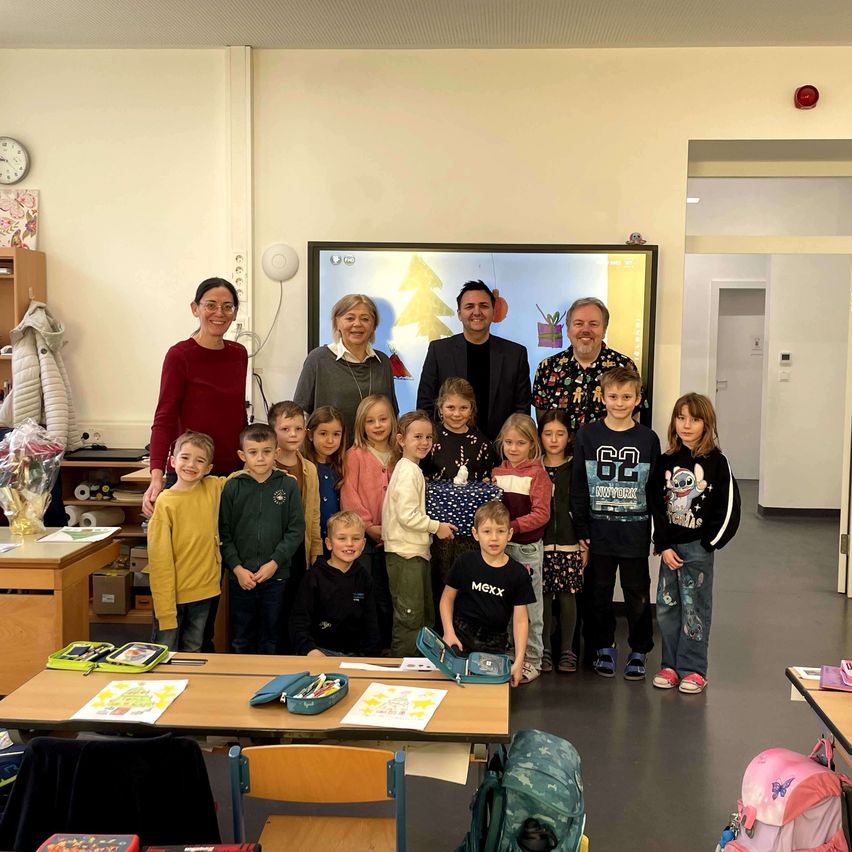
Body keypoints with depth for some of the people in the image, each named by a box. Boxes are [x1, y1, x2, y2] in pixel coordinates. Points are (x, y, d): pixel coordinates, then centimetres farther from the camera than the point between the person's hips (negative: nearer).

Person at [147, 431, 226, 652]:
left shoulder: (213, 489, -1)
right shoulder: (165, 503, -13)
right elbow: (159, 559, -13)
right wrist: (165, 609, -16)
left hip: (204, 591, 4)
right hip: (172, 593, -4)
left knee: (193, 654, 17)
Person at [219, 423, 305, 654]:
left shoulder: (288, 485, -2)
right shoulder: (232, 487, -2)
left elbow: (296, 530, -3)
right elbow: (223, 533, -2)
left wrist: (275, 562, -11)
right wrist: (237, 568, -9)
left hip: (276, 575, 0)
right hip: (240, 576, 0)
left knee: (271, 639, 13)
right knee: (241, 639, 12)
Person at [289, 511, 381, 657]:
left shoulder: (364, 578, 10)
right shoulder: (315, 576, -3)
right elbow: (299, 622, -7)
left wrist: (372, 655, 3)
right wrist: (310, 650, -25)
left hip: (355, 654, 5)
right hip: (321, 650, -5)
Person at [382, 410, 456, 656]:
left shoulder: (412, 469, 14)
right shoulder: (409, 471, -16)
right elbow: (407, 516, -23)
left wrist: (434, 525, 9)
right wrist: (436, 527, -13)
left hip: (417, 550, 10)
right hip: (405, 553, -10)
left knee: (425, 615, 17)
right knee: (409, 617, -3)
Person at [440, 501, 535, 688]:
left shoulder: (518, 573, -5)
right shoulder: (464, 563, -4)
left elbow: (520, 620, -4)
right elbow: (447, 597, 6)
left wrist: (519, 661, -9)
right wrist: (449, 632, -6)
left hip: (495, 644, 0)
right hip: (461, 636, 0)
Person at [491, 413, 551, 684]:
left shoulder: (537, 473, -8)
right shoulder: (497, 472, 9)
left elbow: (541, 514, -14)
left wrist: (513, 525, -22)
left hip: (527, 547, -5)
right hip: (500, 545, 5)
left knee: (529, 607, 4)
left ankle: (532, 661, 14)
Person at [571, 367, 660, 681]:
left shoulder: (648, 439, 0)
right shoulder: (587, 435, -1)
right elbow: (578, 486, 0)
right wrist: (581, 529, -4)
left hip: (635, 530, 0)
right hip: (598, 529, 0)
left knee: (637, 593, 9)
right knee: (599, 592, 10)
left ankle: (639, 650, 24)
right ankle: (604, 647, 26)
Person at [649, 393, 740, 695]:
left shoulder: (716, 462, -5)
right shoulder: (665, 462, 4)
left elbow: (729, 510, -6)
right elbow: (656, 506, 2)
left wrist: (708, 543, -8)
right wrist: (664, 546, -6)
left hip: (698, 548, -4)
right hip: (669, 547, 4)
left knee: (694, 608, 3)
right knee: (666, 607, 9)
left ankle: (693, 669, 14)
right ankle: (670, 665, 21)